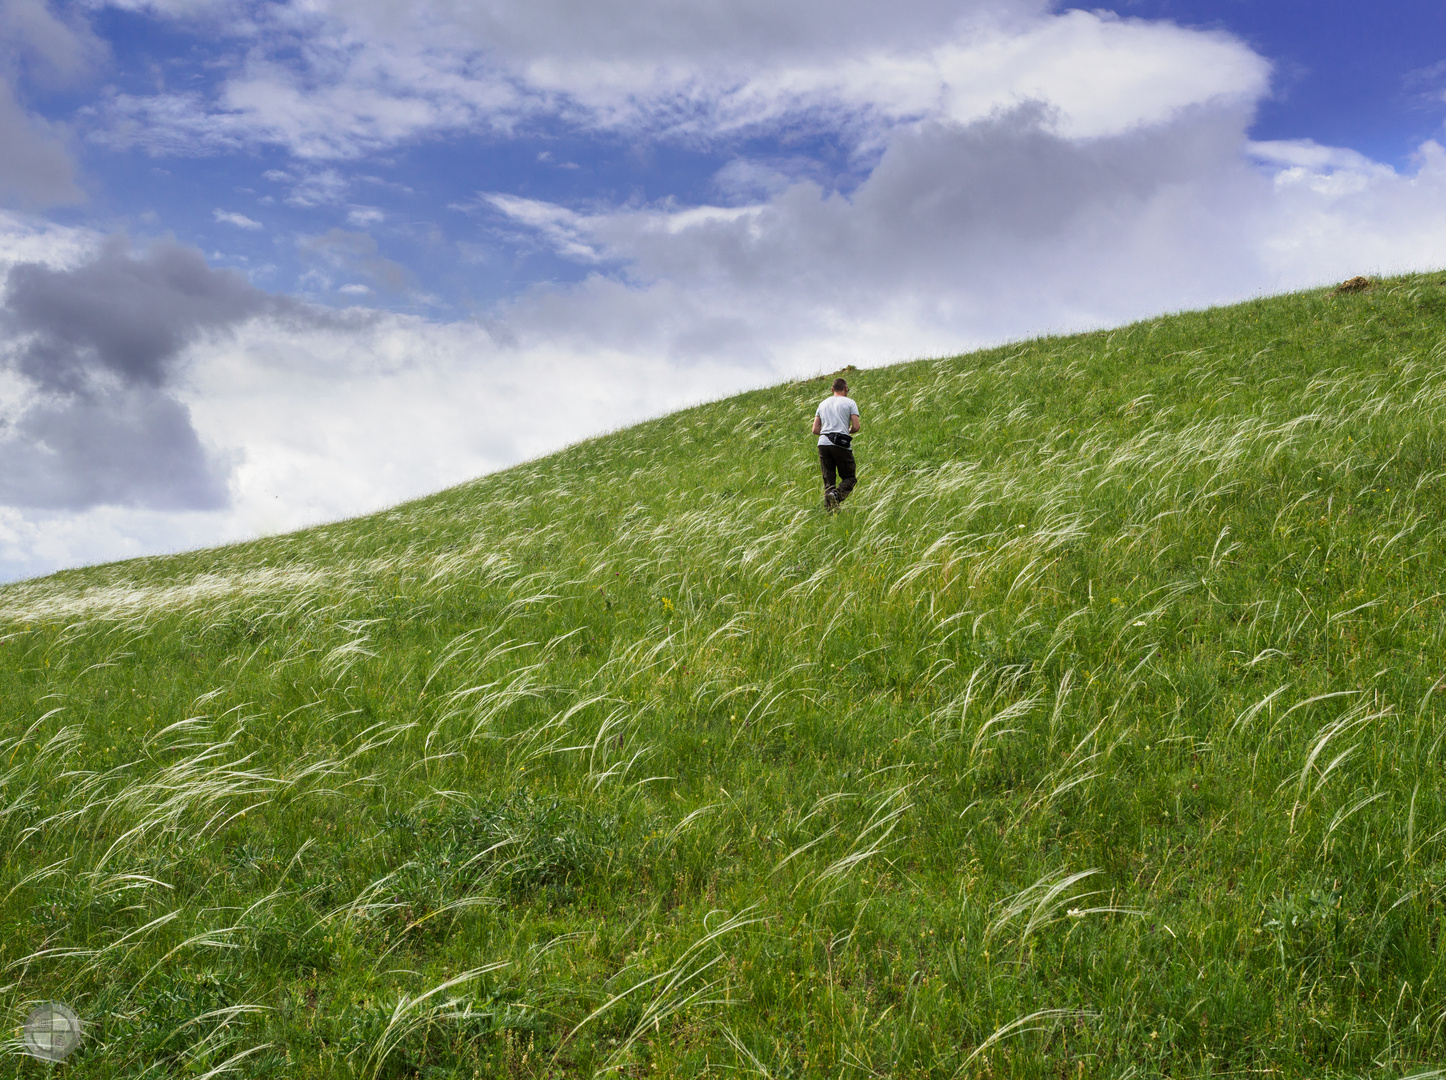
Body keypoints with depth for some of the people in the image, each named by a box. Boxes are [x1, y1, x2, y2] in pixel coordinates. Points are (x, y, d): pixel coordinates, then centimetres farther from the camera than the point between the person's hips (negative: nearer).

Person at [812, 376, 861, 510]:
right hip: (841, 444, -4)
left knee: (828, 480, 8)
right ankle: (836, 495, -22)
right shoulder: (849, 402, 5)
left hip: (823, 443, 4)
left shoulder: (823, 404, 18)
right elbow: (856, 427, -2)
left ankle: (829, 508, -8)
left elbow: (815, 430, 14)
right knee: (849, 478, 6)